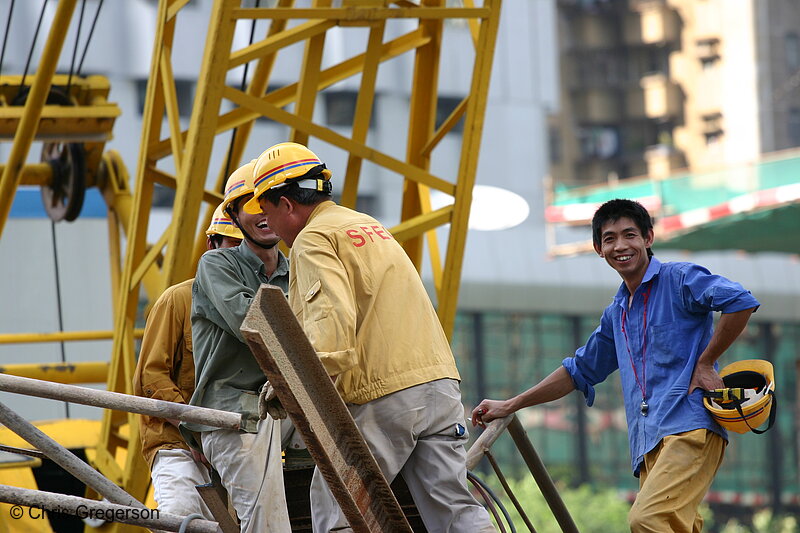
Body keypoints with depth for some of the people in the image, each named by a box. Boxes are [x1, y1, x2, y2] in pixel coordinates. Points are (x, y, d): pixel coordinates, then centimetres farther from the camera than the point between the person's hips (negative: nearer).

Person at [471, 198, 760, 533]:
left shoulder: (679, 280, 2)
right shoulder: (616, 314, 26)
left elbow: (741, 301, -13)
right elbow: (580, 371, 35)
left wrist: (705, 363, -9)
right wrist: (509, 406, 33)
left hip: (689, 427, -7)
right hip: (649, 443, 7)